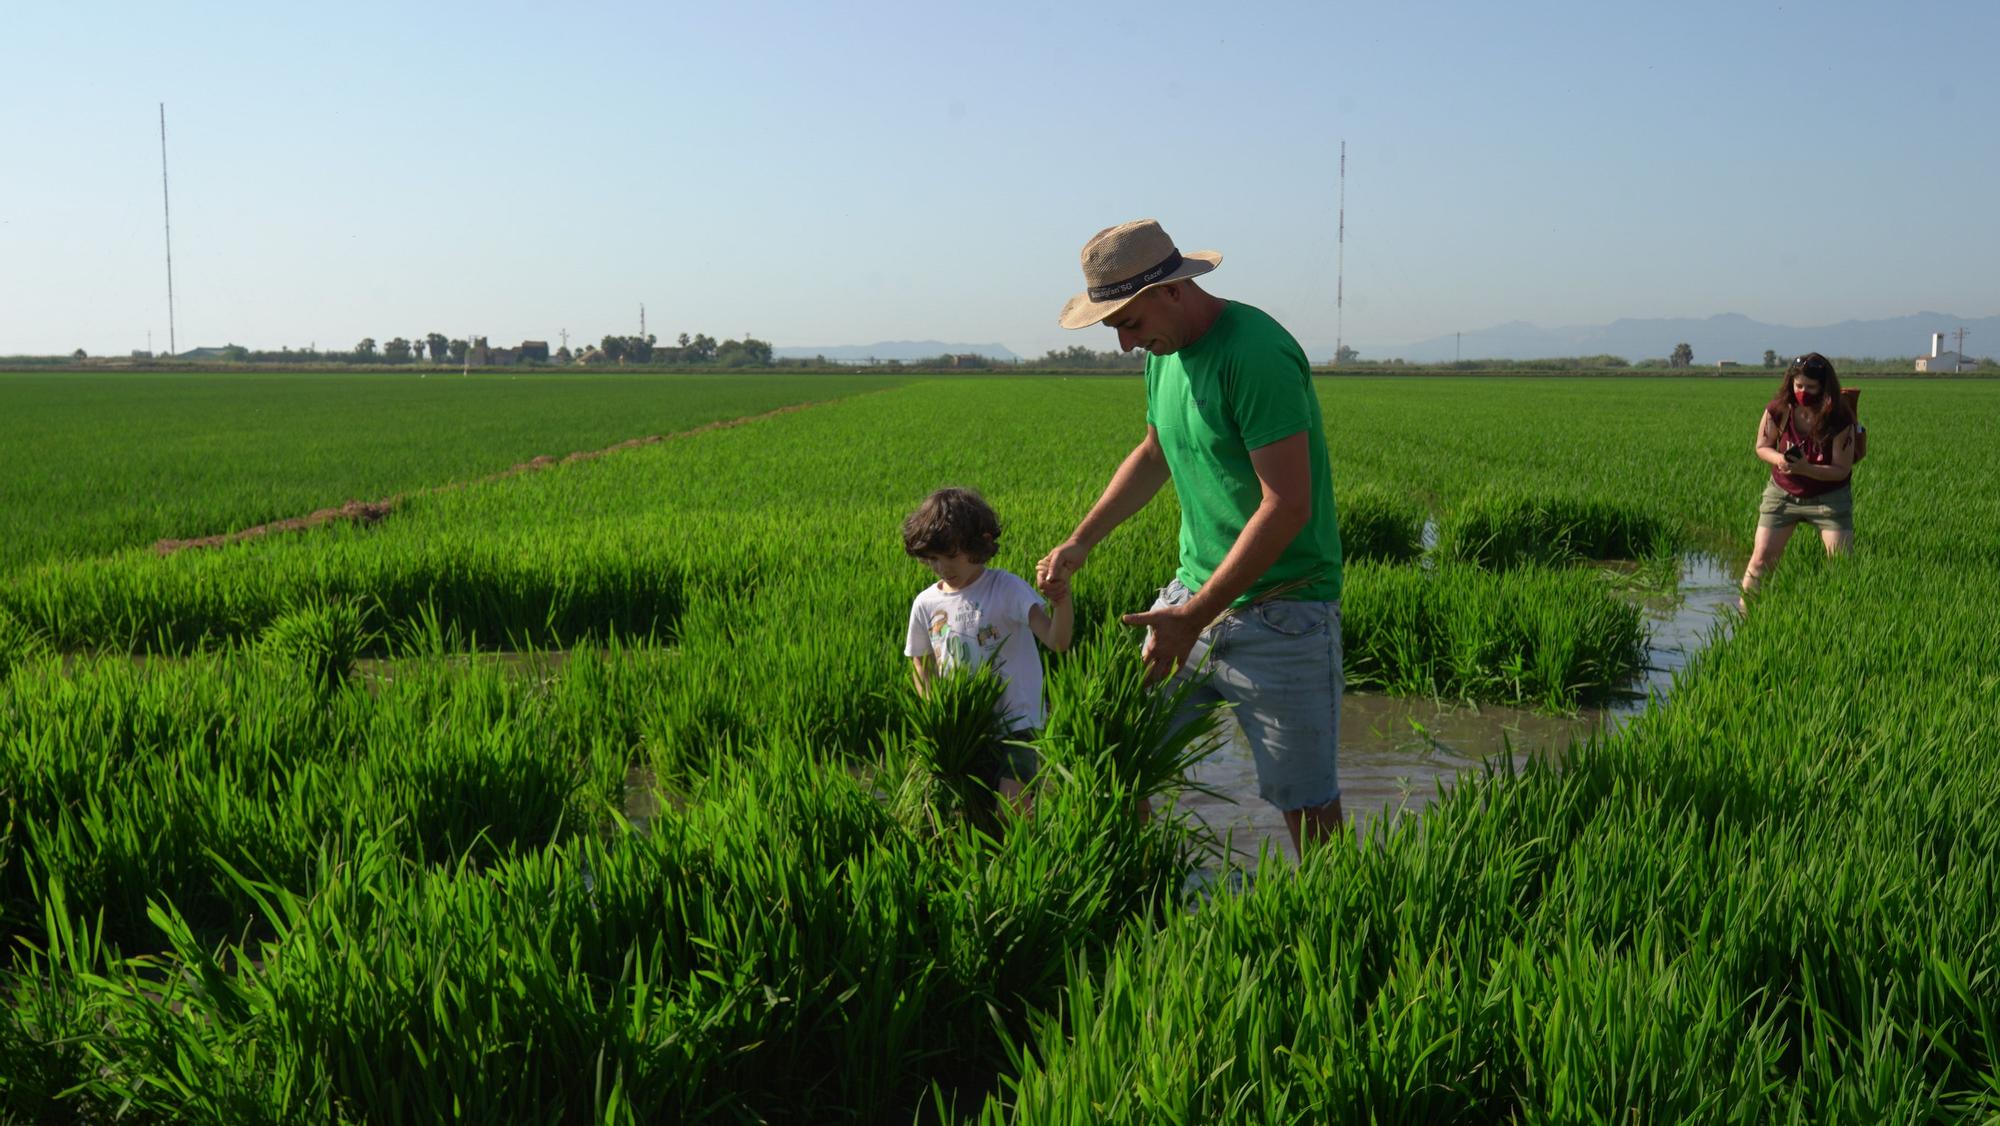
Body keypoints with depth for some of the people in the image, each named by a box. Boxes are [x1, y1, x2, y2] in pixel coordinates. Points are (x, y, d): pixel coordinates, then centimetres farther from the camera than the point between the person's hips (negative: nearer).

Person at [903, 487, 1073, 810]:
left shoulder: (1008, 588, -10)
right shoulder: (926, 604, 3)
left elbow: (1057, 641, -23)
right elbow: (923, 664, 19)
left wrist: (1062, 604, -44)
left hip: (1014, 723, -4)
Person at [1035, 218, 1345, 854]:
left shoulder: (1255, 353, -20)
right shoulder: (1165, 353, 8)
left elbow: (1288, 505, -23)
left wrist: (1195, 617, -22)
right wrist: (1080, 542, 17)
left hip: (1282, 607, -8)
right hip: (1194, 590, 8)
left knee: (1307, 806, -2)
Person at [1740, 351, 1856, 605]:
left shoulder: (1840, 420, -19)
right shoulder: (1778, 410, -13)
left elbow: (1842, 470, -16)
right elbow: (1762, 447, 2)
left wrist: (1805, 468, -33)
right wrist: (1779, 459, -21)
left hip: (1828, 498, -2)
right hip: (1782, 494, 2)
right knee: (1761, 557, 1)